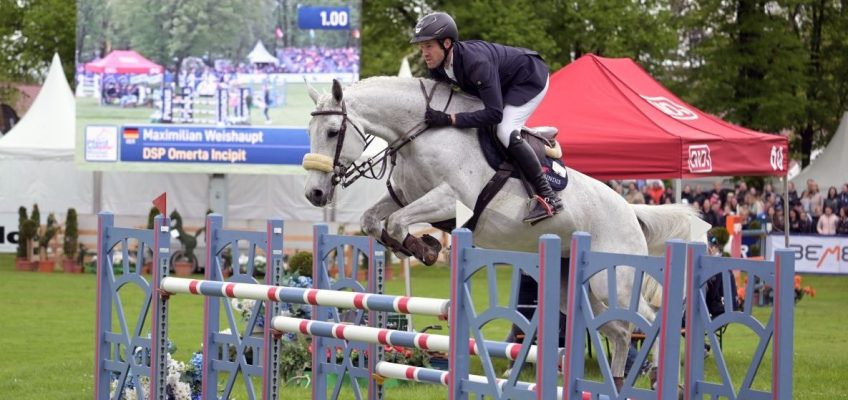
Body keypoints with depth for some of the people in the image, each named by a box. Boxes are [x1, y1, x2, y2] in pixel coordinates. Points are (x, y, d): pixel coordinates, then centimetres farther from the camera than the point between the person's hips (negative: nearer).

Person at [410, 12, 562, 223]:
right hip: (505, 84, 9)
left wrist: (449, 119, -46)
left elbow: (494, 113, -43)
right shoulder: (437, 67, -15)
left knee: (506, 133, -25)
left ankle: (548, 197, -21)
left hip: (531, 77, -9)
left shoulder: (476, 62, -41)